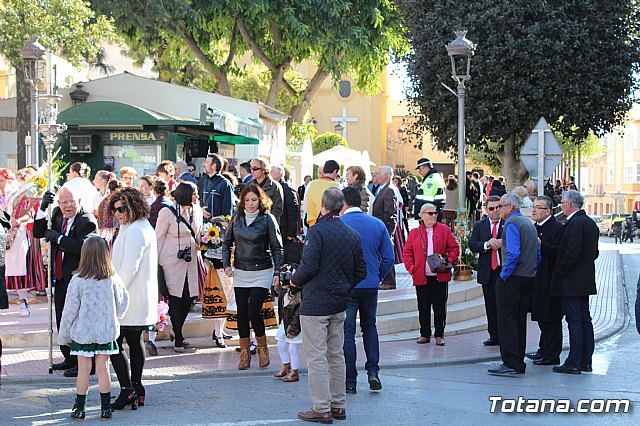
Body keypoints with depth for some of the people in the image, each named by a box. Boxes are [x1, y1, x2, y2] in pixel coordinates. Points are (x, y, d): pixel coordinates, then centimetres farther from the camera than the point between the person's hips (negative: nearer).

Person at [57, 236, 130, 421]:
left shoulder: (78, 281, -13)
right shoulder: (113, 279, -6)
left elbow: (70, 310, -8)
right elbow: (123, 302, 6)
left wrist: (64, 335, 2)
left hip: (82, 332, -2)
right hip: (106, 331, 2)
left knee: (83, 369, 6)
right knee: (103, 368, 9)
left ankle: (79, 409, 13)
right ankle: (105, 409, 14)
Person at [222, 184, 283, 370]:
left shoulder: (268, 219, -6)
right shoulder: (237, 217, 4)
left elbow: (277, 248, -3)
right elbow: (227, 242, 14)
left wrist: (277, 272, -10)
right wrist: (226, 264, 3)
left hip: (262, 272, -4)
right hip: (240, 272, 4)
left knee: (253, 311, -12)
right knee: (242, 313, 5)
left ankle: (263, 349, 10)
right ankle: (244, 354, 16)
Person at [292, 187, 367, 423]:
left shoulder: (317, 231, -14)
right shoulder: (353, 235, 7)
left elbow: (309, 266, -20)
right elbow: (361, 271, 10)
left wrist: (295, 280, -2)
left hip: (315, 304, -7)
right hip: (339, 304, 7)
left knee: (316, 357, -2)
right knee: (336, 355, 15)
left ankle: (322, 409, 0)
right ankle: (338, 405, 21)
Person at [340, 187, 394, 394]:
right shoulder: (377, 224, 4)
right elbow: (389, 257, 4)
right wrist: (378, 277, 14)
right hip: (371, 286, 4)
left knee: (347, 332, 3)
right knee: (369, 326, 21)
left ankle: (350, 382, 4)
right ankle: (373, 372, 9)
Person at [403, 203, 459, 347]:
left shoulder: (444, 230, 4)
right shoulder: (414, 233, 6)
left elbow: (454, 248, 5)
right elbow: (407, 252, 8)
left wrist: (449, 262, -10)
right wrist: (411, 268, -5)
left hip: (440, 276, -1)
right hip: (421, 277, 1)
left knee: (440, 306, 2)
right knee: (423, 307, 7)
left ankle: (439, 335, 11)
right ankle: (425, 334, 17)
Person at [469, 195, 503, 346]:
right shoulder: (479, 225, 11)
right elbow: (472, 245, 1)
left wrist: (502, 243, -21)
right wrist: (487, 244, -15)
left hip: (505, 271, -3)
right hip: (487, 272, 3)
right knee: (491, 306, 8)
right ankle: (494, 336, 15)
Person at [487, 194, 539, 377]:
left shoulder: (512, 224, -11)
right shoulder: (529, 223, 18)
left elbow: (513, 253, -23)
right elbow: (538, 255, 20)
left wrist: (504, 274, -15)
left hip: (512, 279, -9)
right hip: (529, 278, 9)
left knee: (506, 319, -8)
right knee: (520, 320, 11)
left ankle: (510, 363, -12)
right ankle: (519, 363, 14)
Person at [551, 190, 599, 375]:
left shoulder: (575, 224, -17)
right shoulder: (591, 223, 13)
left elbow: (572, 254, -22)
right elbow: (594, 253, 17)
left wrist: (559, 274, -12)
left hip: (571, 282, -10)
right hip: (586, 280, 10)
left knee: (574, 321, -7)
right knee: (585, 320, 12)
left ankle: (573, 363, -5)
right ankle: (586, 361, 17)